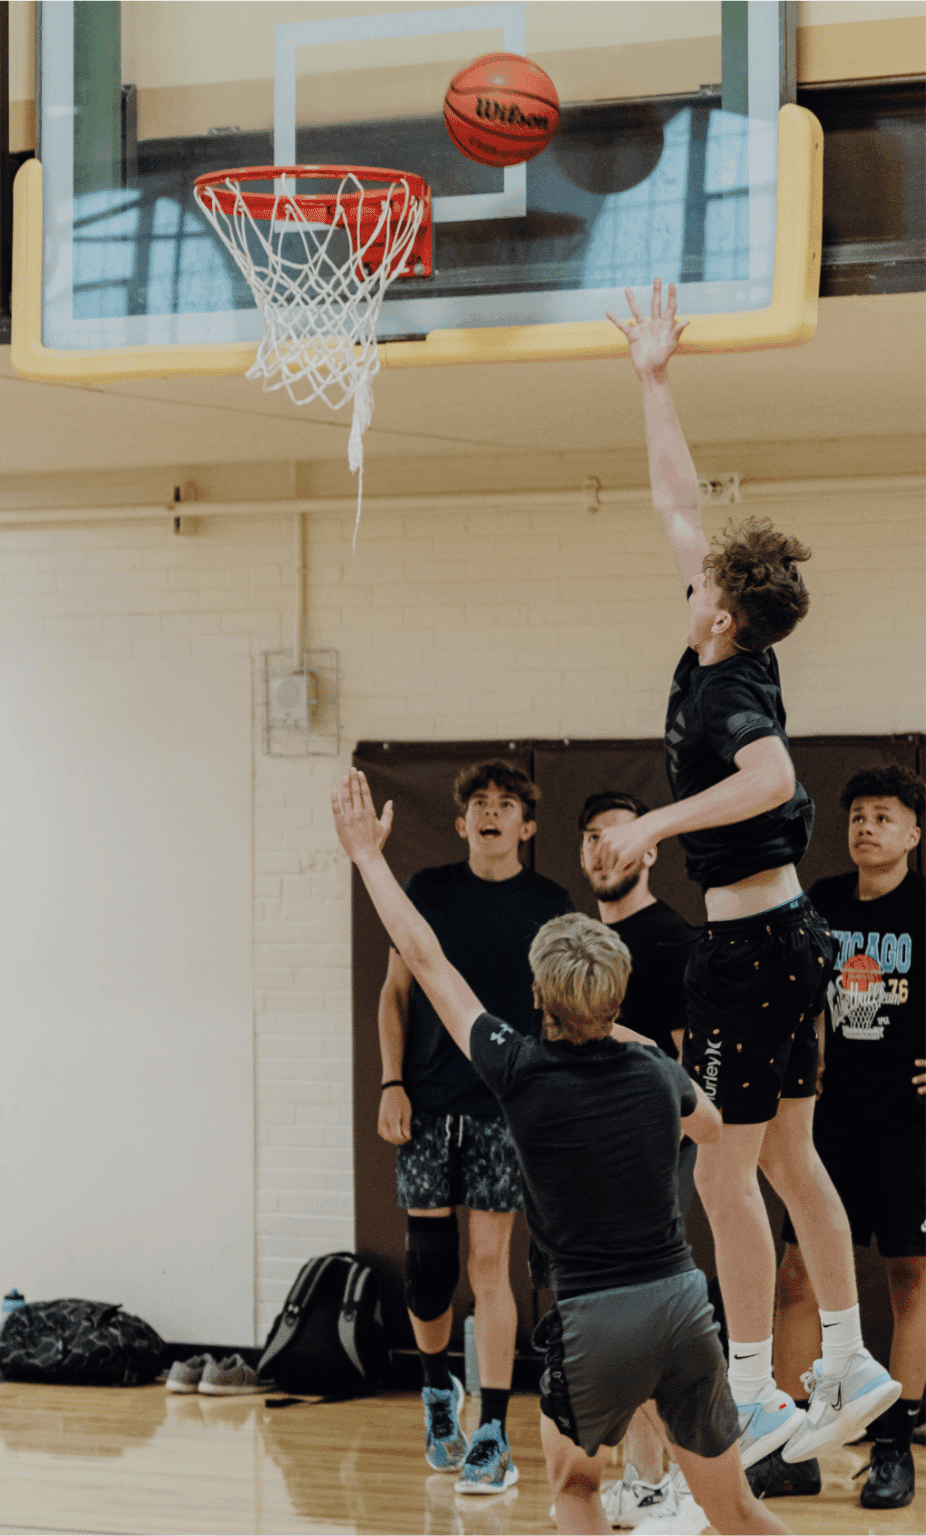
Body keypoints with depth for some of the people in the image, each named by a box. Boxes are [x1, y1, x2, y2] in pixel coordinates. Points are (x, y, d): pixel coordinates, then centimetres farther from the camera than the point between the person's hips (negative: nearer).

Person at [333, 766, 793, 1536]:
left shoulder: (523, 1075, -9)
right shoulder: (655, 1072, 3)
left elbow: (427, 960, 1)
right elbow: (712, 1124, 29)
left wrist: (367, 853, 10)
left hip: (596, 1323, -3)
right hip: (686, 1302, 3)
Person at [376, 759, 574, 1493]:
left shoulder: (549, 904, 3)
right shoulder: (429, 891, 6)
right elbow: (397, 992, 10)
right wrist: (392, 1083, 1)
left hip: (506, 1104, -2)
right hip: (428, 1101, 2)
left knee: (490, 1261, -5)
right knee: (429, 1255, 2)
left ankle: (493, 1433, -1)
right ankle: (438, 1386, 29)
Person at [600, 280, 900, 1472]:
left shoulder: (728, 692, -18)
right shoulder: (734, 664, 5)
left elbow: (770, 776, -42)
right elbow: (678, 504, 13)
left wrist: (656, 822, -35)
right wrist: (653, 381, 15)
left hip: (747, 946, -9)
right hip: (783, 931, 9)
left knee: (723, 1176, -4)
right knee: (789, 1161, 15)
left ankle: (752, 1400, 0)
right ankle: (848, 1367, 20)